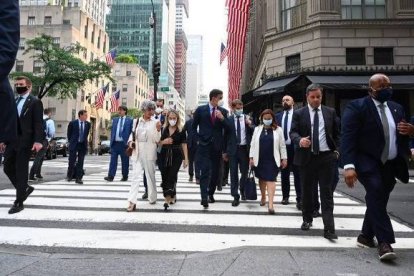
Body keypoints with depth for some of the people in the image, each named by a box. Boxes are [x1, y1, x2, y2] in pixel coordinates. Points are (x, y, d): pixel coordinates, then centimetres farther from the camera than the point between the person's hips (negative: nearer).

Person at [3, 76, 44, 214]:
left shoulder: (35, 102, -3)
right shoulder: (13, 101, 17)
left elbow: (38, 123, -11)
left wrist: (38, 141, -21)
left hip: (25, 141, -7)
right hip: (12, 140, 7)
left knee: (21, 170, -2)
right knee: (8, 168, 8)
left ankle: (19, 202, 6)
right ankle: (24, 188, 28)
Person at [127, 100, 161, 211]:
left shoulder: (155, 122, -2)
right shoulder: (136, 121, 7)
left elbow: (157, 140, -5)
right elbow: (132, 134, 17)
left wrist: (158, 130, -21)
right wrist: (130, 142, -2)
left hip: (149, 153, -1)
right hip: (137, 152, 2)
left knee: (150, 176, 10)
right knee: (136, 176, -5)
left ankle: (152, 198, 27)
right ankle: (132, 202, -4)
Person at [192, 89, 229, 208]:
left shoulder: (223, 111, 7)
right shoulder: (200, 110, 2)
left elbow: (227, 129, 2)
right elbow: (194, 126, 10)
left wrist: (222, 118, -13)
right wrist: (197, 139, 4)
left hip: (217, 146, 3)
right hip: (204, 146, -3)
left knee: (216, 172, 10)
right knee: (205, 171, -10)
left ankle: (211, 193, 28)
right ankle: (204, 197, -10)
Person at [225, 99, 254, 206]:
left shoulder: (247, 118, 5)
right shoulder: (228, 120, 1)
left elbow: (254, 133, 2)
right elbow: (226, 135, 2)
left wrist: (250, 125, -17)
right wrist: (225, 151, 1)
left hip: (244, 149, 2)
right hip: (233, 149, -1)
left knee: (244, 172, 13)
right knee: (233, 173, -1)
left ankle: (242, 190, 40)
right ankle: (235, 196, 7)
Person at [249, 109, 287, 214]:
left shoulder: (278, 130, 2)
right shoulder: (257, 129, 7)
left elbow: (282, 145, 3)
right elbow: (253, 144, 6)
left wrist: (284, 158, 0)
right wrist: (251, 157, 1)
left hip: (272, 160, -2)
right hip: (260, 160, 3)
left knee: (270, 180, -7)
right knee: (262, 179, 14)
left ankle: (270, 204, -8)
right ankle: (263, 198, 33)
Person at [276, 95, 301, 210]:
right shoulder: (278, 116, 11)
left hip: (295, 147, -4)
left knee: (297, 174, 0)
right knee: (284, 174, 12)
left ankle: (299, 199, 4)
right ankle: (285, 196, 23)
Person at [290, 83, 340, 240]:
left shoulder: (330, 112, 9)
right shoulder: (299, 113, 3)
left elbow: (336, 133, 14)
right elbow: (293, 132, -4)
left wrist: (337, 150, 6)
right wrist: (300, 140, -25)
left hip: (327, 157, 0)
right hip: (307, 157, 0)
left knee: (326, 192, -2)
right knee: (306, 190, 11)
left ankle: (329, 228, -1)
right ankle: (307, 220, 29)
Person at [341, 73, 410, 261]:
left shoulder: (397, 108, 13)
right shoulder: (357, 106, -8)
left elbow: (402, 136, 21)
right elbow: (348, 137, -16)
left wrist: (405, 132, -5)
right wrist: (349, 166, -26)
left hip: (390, 164, 6)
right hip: (367, 161, -6)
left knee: (377, 199, 11)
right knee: (375, 192, -25)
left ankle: (365, 236, 27)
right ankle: (384, 242, -18)